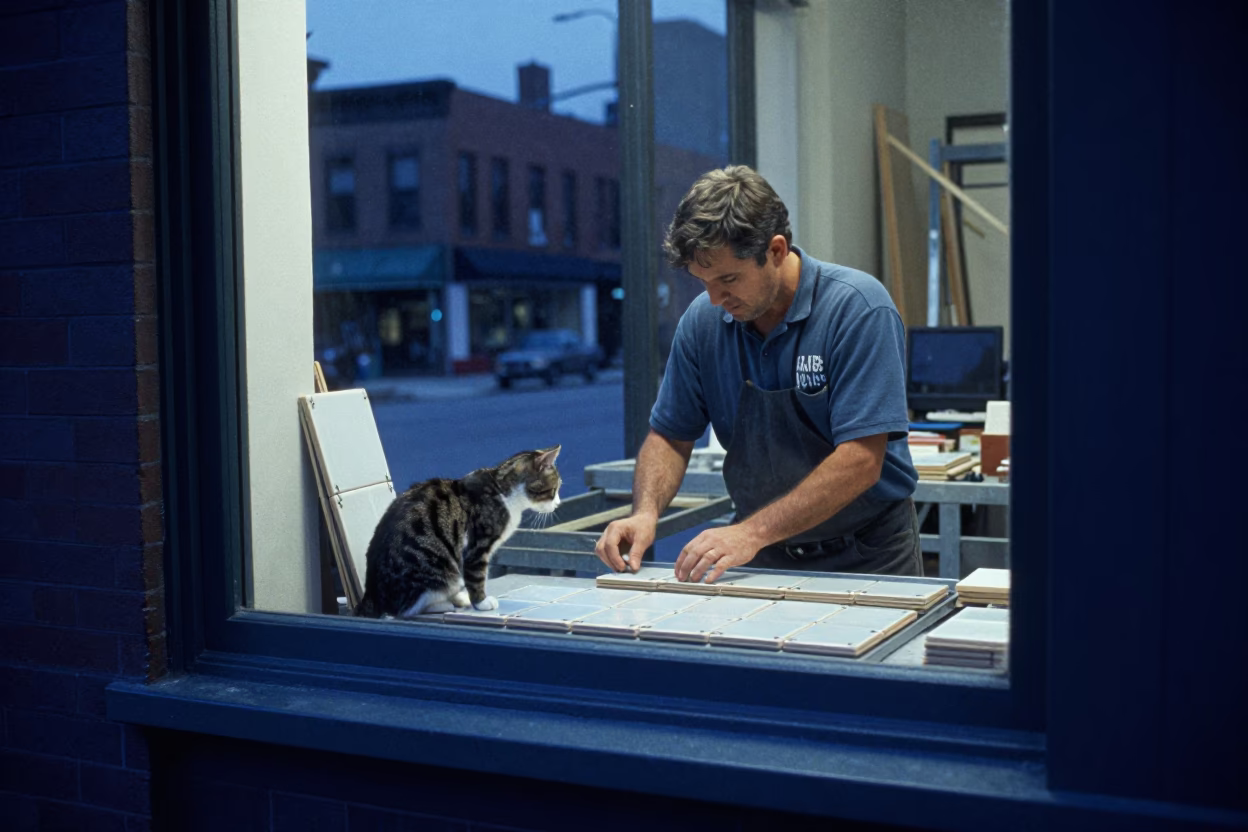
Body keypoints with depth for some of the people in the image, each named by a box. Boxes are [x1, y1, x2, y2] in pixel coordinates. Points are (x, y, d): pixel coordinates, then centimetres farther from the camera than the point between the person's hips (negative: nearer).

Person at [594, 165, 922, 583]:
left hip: (868, 555, -3)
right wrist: (646, 512, -11)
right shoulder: (702, 320, -2)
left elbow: (861, 461, -22)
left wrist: (753, 532, -28)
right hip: (766, 557, 4)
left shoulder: (858, 308, -16)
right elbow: (670, 436, 9)